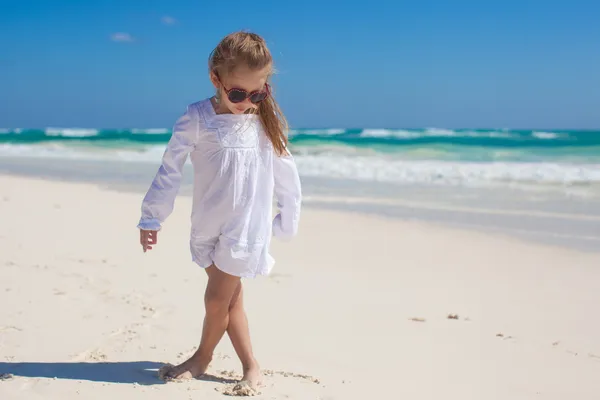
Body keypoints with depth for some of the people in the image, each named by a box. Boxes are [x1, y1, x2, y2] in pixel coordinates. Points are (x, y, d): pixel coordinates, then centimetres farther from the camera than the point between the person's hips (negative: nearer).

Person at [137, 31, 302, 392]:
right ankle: (251, 367, 20)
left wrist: (288, 222, 8)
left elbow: (286, 175, 5)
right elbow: (170, 170, -5)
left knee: (217, 299, -1)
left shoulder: (266, 122, -3)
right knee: (231, 297, 8)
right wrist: (151, 218, -4)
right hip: (207, 227, 1)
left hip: (245, 227, -1)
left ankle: (203, 357, 24)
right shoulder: (198, 119, -8)